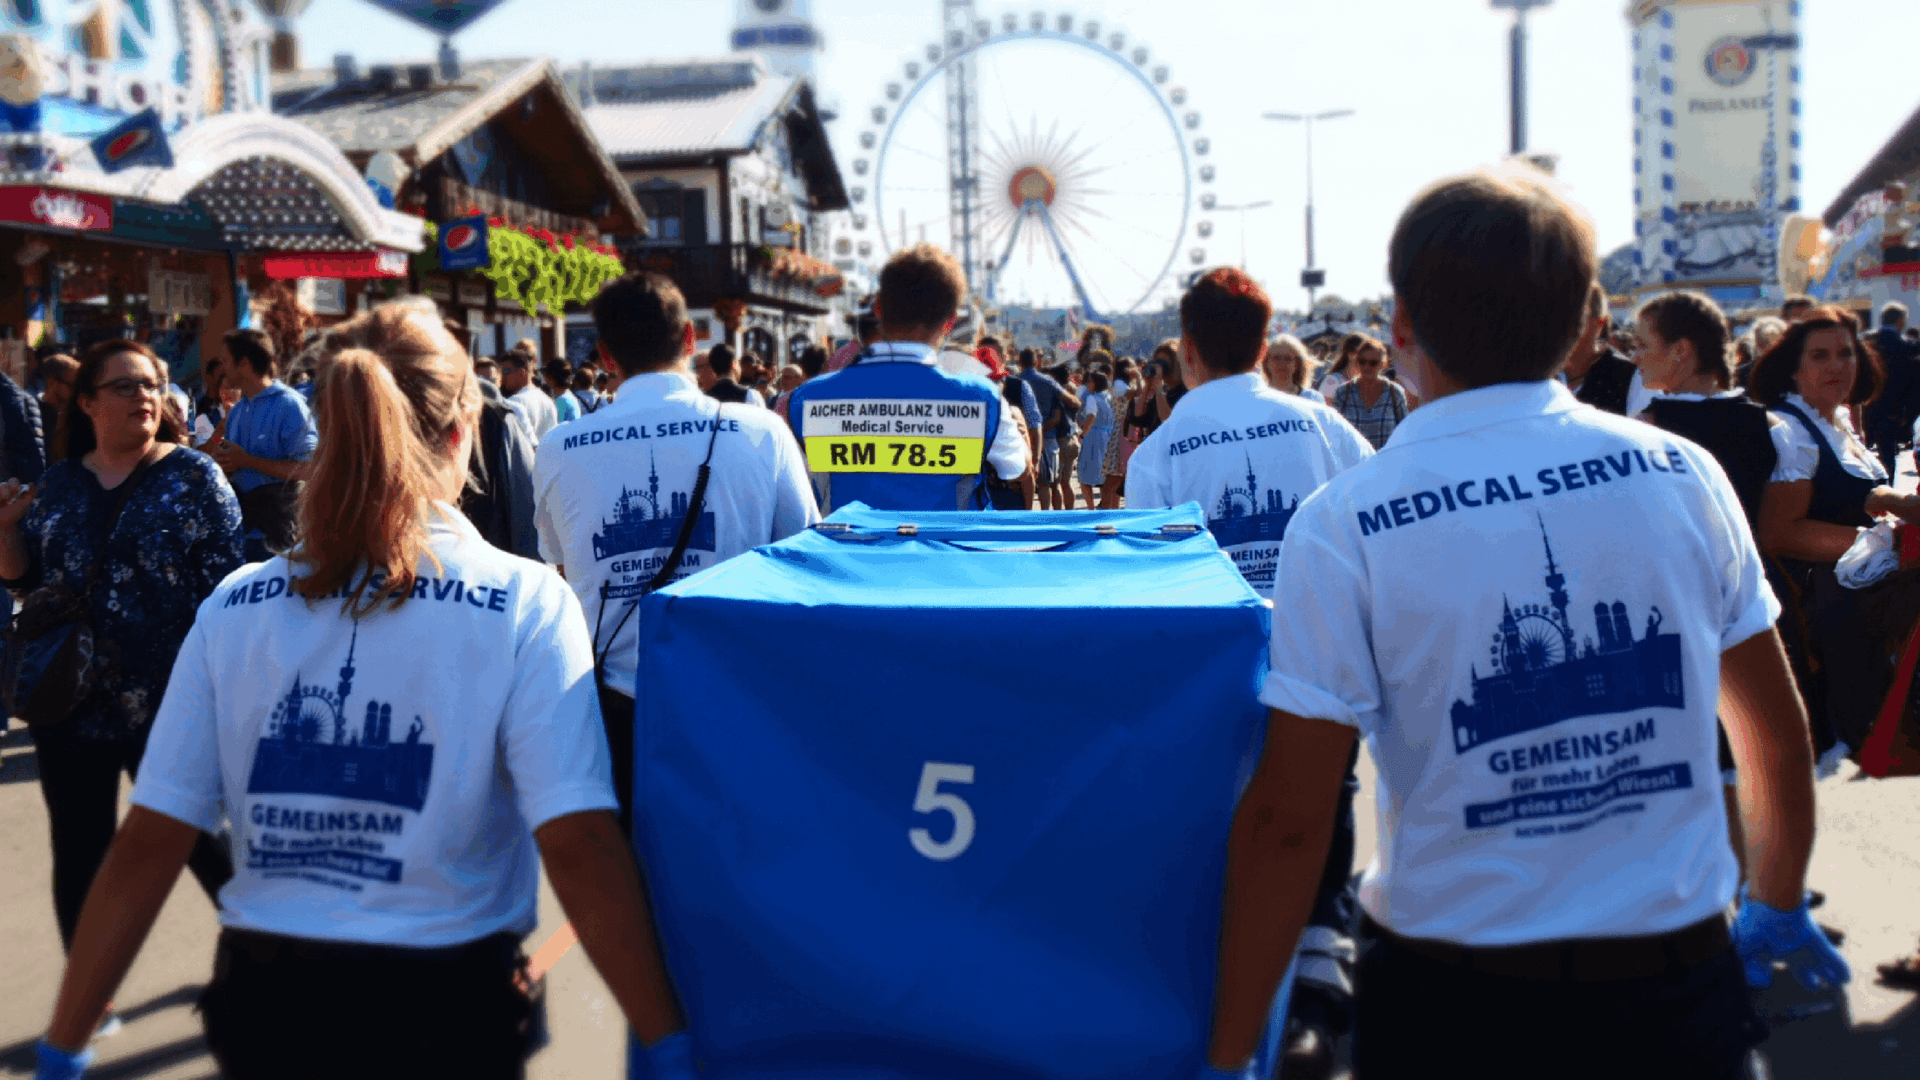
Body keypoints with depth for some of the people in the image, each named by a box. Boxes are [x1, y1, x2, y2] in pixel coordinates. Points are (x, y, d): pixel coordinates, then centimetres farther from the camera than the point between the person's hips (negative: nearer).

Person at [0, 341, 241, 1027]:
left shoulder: (193, 475, -5)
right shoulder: (58, 483, 7)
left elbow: (227, 583, -8)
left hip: (171, 704, -4)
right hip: (71, 700, 4)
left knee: (203, 840, 7)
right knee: (79, 854, 12)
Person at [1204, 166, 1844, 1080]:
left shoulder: (1343, 526, -13)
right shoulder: (1684, 474, -3)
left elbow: (1288, 817, -14)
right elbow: (1777, 736, 7)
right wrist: (1780, 907, 24)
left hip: (1452, 1002, -2)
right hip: (1679, 983, 3)